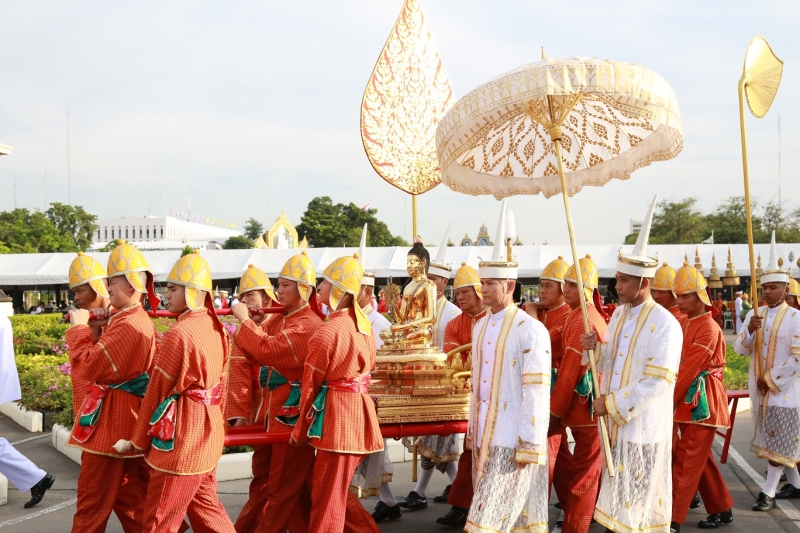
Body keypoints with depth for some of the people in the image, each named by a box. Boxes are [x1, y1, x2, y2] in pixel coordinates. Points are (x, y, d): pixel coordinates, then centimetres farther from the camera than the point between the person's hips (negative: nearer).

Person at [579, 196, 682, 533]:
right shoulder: (618, 315, 8)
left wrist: (611, 403, -19)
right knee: (620, 501, 16)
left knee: (637, 506, 3)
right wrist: (595, 350, -6)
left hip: (643, 428, -7)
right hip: (616, 424, 7)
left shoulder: (665, 324, -17)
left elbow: (657, 384, -21)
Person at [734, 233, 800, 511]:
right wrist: (750, 331, -16)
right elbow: (740, 350, 3)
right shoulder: (755, 314, 5)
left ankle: (768, 492, 2)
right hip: (760, 389, 6)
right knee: (777, 439, 15)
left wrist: (771, 379, -14)